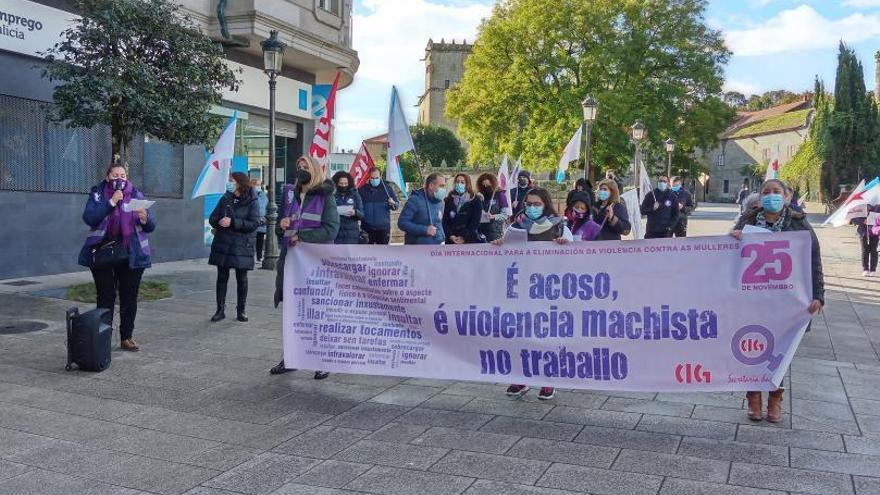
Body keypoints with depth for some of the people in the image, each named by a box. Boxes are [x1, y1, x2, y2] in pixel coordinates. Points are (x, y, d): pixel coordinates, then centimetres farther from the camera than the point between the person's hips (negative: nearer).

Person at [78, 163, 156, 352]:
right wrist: (111, 202, -20)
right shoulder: (98, 194, 3)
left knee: (129, 298, 5)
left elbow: (151, 226, 3)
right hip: (103, 255, -2)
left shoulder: (136, 195, 7)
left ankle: (126, 338, 15)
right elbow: (88, 218, -14)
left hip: (131, 256, 2)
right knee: (105, 298, -1)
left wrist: (144, 218, -19)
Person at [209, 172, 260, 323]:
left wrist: (232, 222, -21)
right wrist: (218, 222, -14)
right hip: (223, 244, 4)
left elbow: (254, 223, -14)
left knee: (241, 278, 6)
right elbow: (212, 218, 10)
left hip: (242, 246, -3)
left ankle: (241, 310, 18)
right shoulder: (225, 199, 10)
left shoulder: (252, 202, -4)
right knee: (222, 277, 6)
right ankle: (220, 309, 14)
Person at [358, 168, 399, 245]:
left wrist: (393, 204, -18)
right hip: (367, 228, 1)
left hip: (383, 228, -1)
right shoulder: (362, 189, 4)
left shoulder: (387, 188, 3)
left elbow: (397, 204, 4)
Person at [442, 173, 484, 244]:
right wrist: (450, 235, -9)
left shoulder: (476, 201, 3)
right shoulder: (449, 201, 11)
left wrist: (464, 237, -12)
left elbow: (475, 222, -4)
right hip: (451, 241, 2)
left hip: (470, 240, -2)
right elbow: (445, 221, 6)